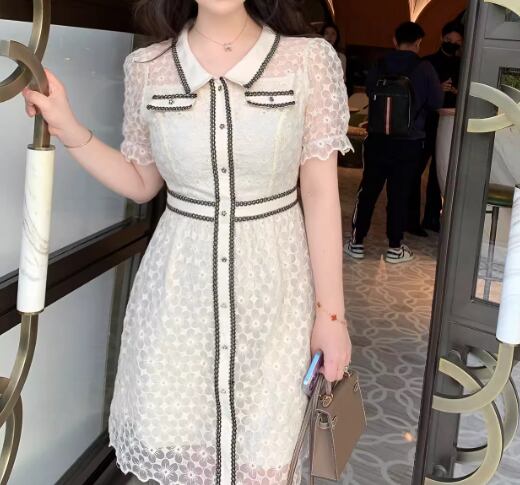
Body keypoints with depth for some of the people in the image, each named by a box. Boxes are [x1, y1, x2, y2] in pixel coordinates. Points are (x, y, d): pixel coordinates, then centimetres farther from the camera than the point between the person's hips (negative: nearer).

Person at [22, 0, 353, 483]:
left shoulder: (309, 60, -7)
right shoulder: (147, 67, -1)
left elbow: (321, 193, -6)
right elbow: (141, 183, 9)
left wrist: (331, 312, -6)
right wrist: (67, 127, -4)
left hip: (273, 281, -1)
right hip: (179, 280, 2)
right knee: (166, 442, 12)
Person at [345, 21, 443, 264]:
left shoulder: (380, 66, -1)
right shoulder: (425, 69, -8)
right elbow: (436, 103, -4)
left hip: (377, 138, 2)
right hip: (409, 142, -2)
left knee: (368, 190, 10)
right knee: (399, 194, 5)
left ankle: (357, 242, 16)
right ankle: (394, 248, 14)